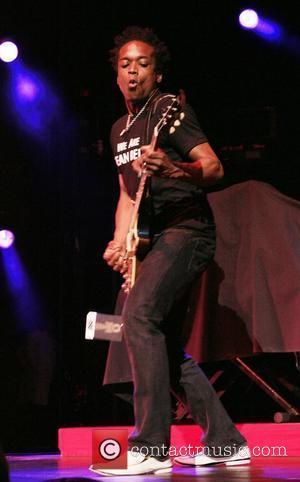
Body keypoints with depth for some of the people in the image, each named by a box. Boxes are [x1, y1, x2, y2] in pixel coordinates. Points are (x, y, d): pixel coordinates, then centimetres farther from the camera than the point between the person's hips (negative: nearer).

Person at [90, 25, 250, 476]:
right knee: (164, 341, 9)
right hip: (156, 239, 10)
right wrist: (120, 242, 7)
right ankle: (224, 441, 17)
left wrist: (172, 168, -36)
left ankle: (151, 448, -27)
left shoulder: (169, 108, -8)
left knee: (139, 313, -25)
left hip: (186, 230, -10)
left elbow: (214, 167, -17)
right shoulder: (120, 129, 18)